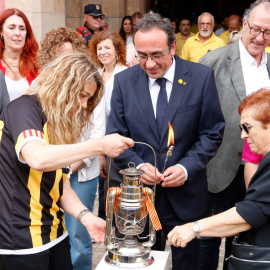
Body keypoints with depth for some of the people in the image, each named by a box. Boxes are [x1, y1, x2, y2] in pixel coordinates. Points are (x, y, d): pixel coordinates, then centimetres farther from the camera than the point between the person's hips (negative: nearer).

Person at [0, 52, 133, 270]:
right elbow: (38, 158, -33)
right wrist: (100, 146, -28)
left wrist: (86, 217, -8)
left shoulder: (59, 125, 12)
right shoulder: (24, 108, -13)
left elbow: (61, 186, 9)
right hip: (21, 238, -8)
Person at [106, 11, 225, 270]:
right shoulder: (124, 81, -3)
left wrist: (186, 167, -16)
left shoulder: (201, 77, -7)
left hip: (185, 195, 0)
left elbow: (212, 133, -3)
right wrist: (137, 166, -16)